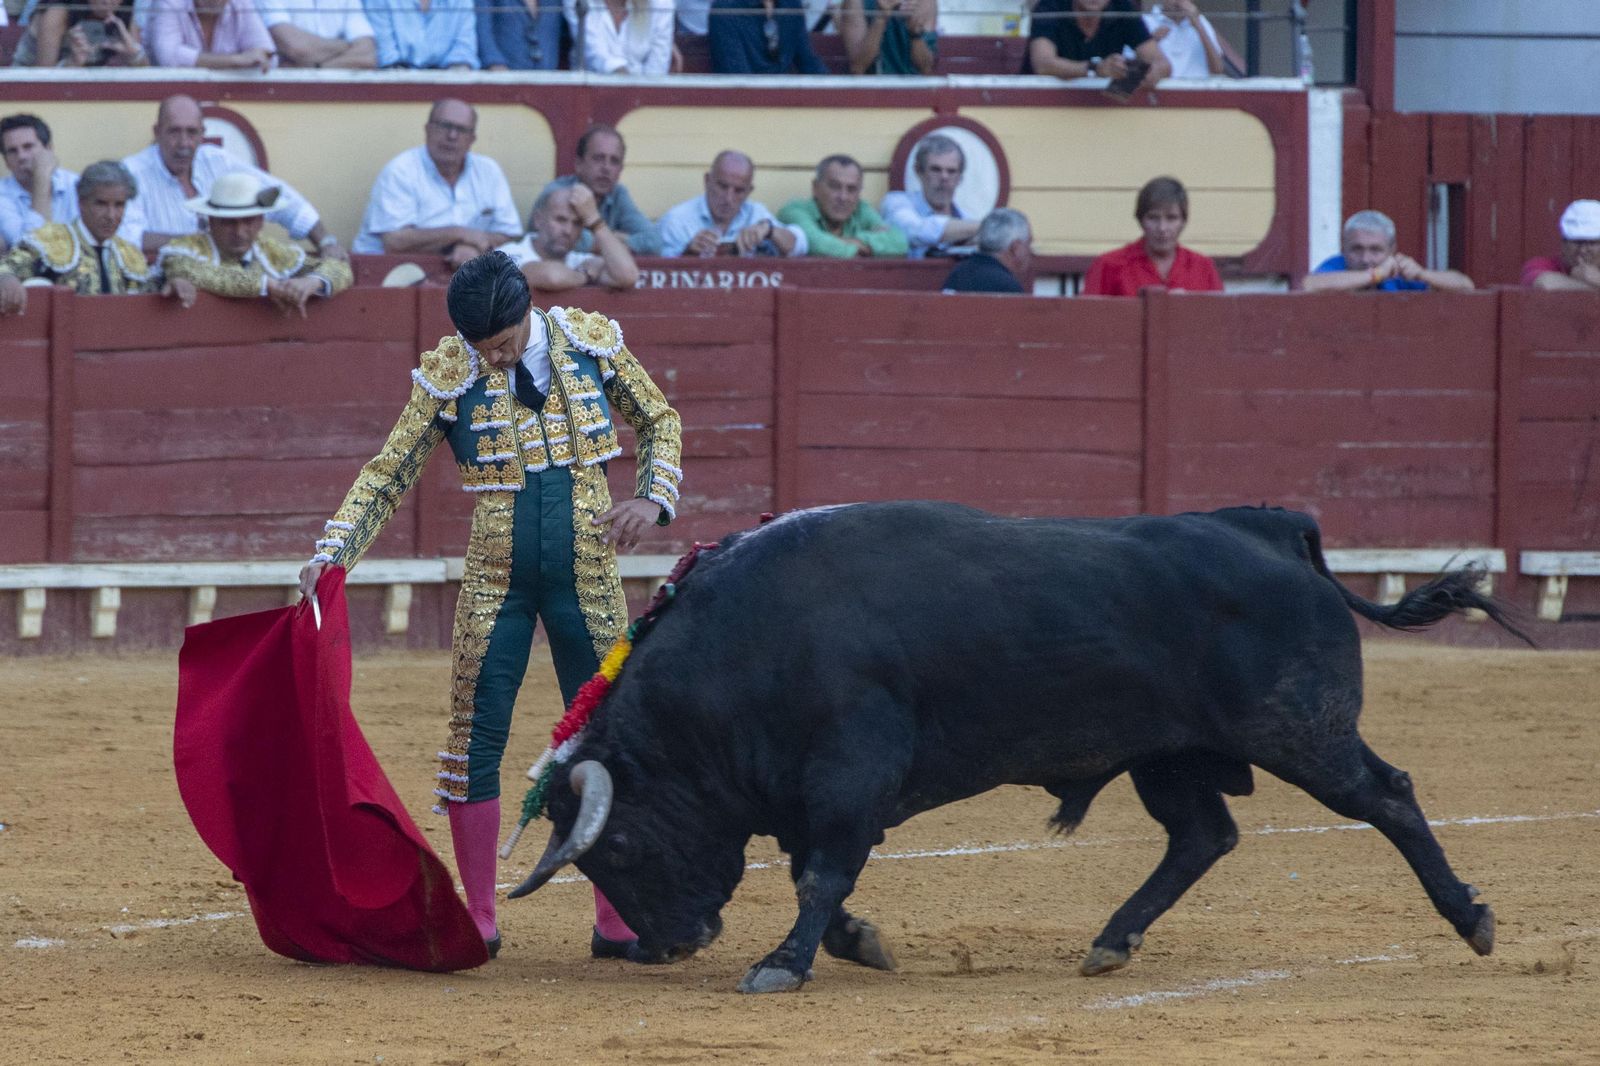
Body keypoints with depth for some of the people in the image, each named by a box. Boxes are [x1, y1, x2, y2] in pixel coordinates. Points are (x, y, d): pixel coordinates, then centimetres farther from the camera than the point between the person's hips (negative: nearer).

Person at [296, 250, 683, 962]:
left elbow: (659, 421, 10)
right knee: (475, 742, -2)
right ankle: (478, 921, 7)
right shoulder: (448, 374, -7)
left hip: (587, 578, 1)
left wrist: (654, 498, -7)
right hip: (495, 584, -1)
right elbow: (388, 474, -2)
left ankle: (617, 921, 12)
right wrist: (332, 553, -13)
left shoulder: (592, 342, -3)